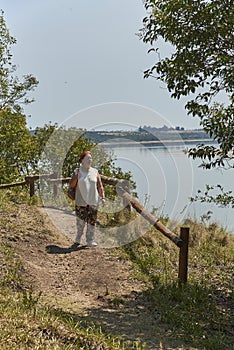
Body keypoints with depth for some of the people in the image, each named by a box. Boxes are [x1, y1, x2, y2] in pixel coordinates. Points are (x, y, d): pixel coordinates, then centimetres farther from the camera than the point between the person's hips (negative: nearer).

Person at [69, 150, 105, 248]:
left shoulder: (95, 172, 7)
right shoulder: (77, 171, 1)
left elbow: (100, 186, 9)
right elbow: (71, 185, -5)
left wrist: (102, 197, 1)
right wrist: (77, 174, -13)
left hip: (93, 201, 2)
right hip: (81, 202, -2)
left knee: (92, 221, 3)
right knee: (80, 221, 2)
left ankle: (90, 240, 14)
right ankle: (78, 240, 18)